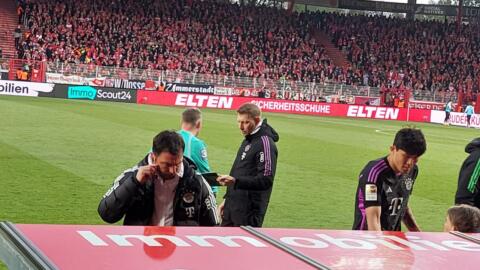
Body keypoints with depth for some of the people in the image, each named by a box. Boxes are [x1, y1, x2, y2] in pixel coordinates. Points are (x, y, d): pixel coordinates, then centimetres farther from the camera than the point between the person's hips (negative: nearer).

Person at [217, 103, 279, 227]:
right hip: (232, 207, 9)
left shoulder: (265, 143, -15)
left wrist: (235, 181, -31)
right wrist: (228, 199, 22)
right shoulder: (248, 140, 14)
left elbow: (266, 180, -23)